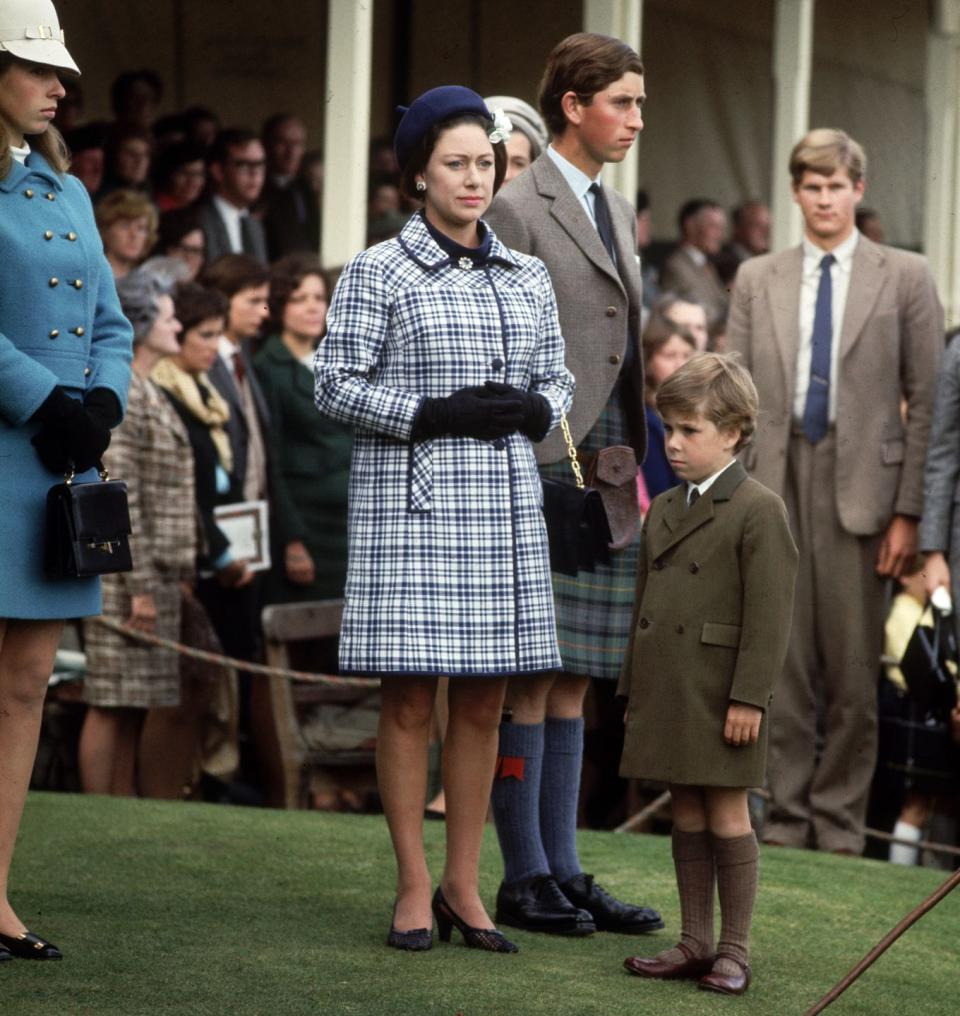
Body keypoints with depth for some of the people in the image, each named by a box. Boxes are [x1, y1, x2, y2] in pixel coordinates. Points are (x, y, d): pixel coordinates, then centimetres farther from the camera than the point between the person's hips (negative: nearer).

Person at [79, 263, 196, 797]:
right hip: (125, 576, -9)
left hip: (157, 575, 9)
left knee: (135, 705, 10)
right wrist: (140, 586, -19)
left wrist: (173, 574, 17)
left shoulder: (149, 392, 18)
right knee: (112, 703, -6)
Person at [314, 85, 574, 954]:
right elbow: (335, 385, -4)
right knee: (409, 695, -2)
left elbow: (558, 382, 18)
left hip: (503, 501, 4)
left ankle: (464, 883, 14)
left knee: (485, 698, 5)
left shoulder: (528, 279, 12)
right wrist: (433, 414, -15)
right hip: (408, 499, -4)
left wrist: (529, 409, -5)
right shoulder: (377, 273, -1)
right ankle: (414, 886, 6)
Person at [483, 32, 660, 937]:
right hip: (541, 477, -8)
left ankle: (562, 870, 13)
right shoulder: (519, 208, -6)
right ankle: (524, 878, 1)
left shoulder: (616, 212, 19)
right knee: (530, 683, -4)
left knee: (574, 684, 10)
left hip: (608, 476, 8)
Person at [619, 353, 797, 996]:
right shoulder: (664, 511, 15)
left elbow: (770, 613, -13)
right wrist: (634, 690, 16)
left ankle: (735, 949, 5)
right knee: (686, 816, 11)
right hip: (666, 693, 7)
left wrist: (749, 696, -17)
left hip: (722, 696, -7)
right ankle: (695, 943, 18)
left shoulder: (759, 511, -9)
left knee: (727, 815, -1)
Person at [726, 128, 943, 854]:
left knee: (853, 668, 0)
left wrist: (909, 510, -6)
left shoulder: (904, 278, 4)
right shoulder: (758, 279, 12)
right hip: (775, 482, 2)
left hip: (858, 485, -2)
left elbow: (927, 401, 1)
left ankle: (840, 821, 10)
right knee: (783, 664, 5)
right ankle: (785, 817, 12)